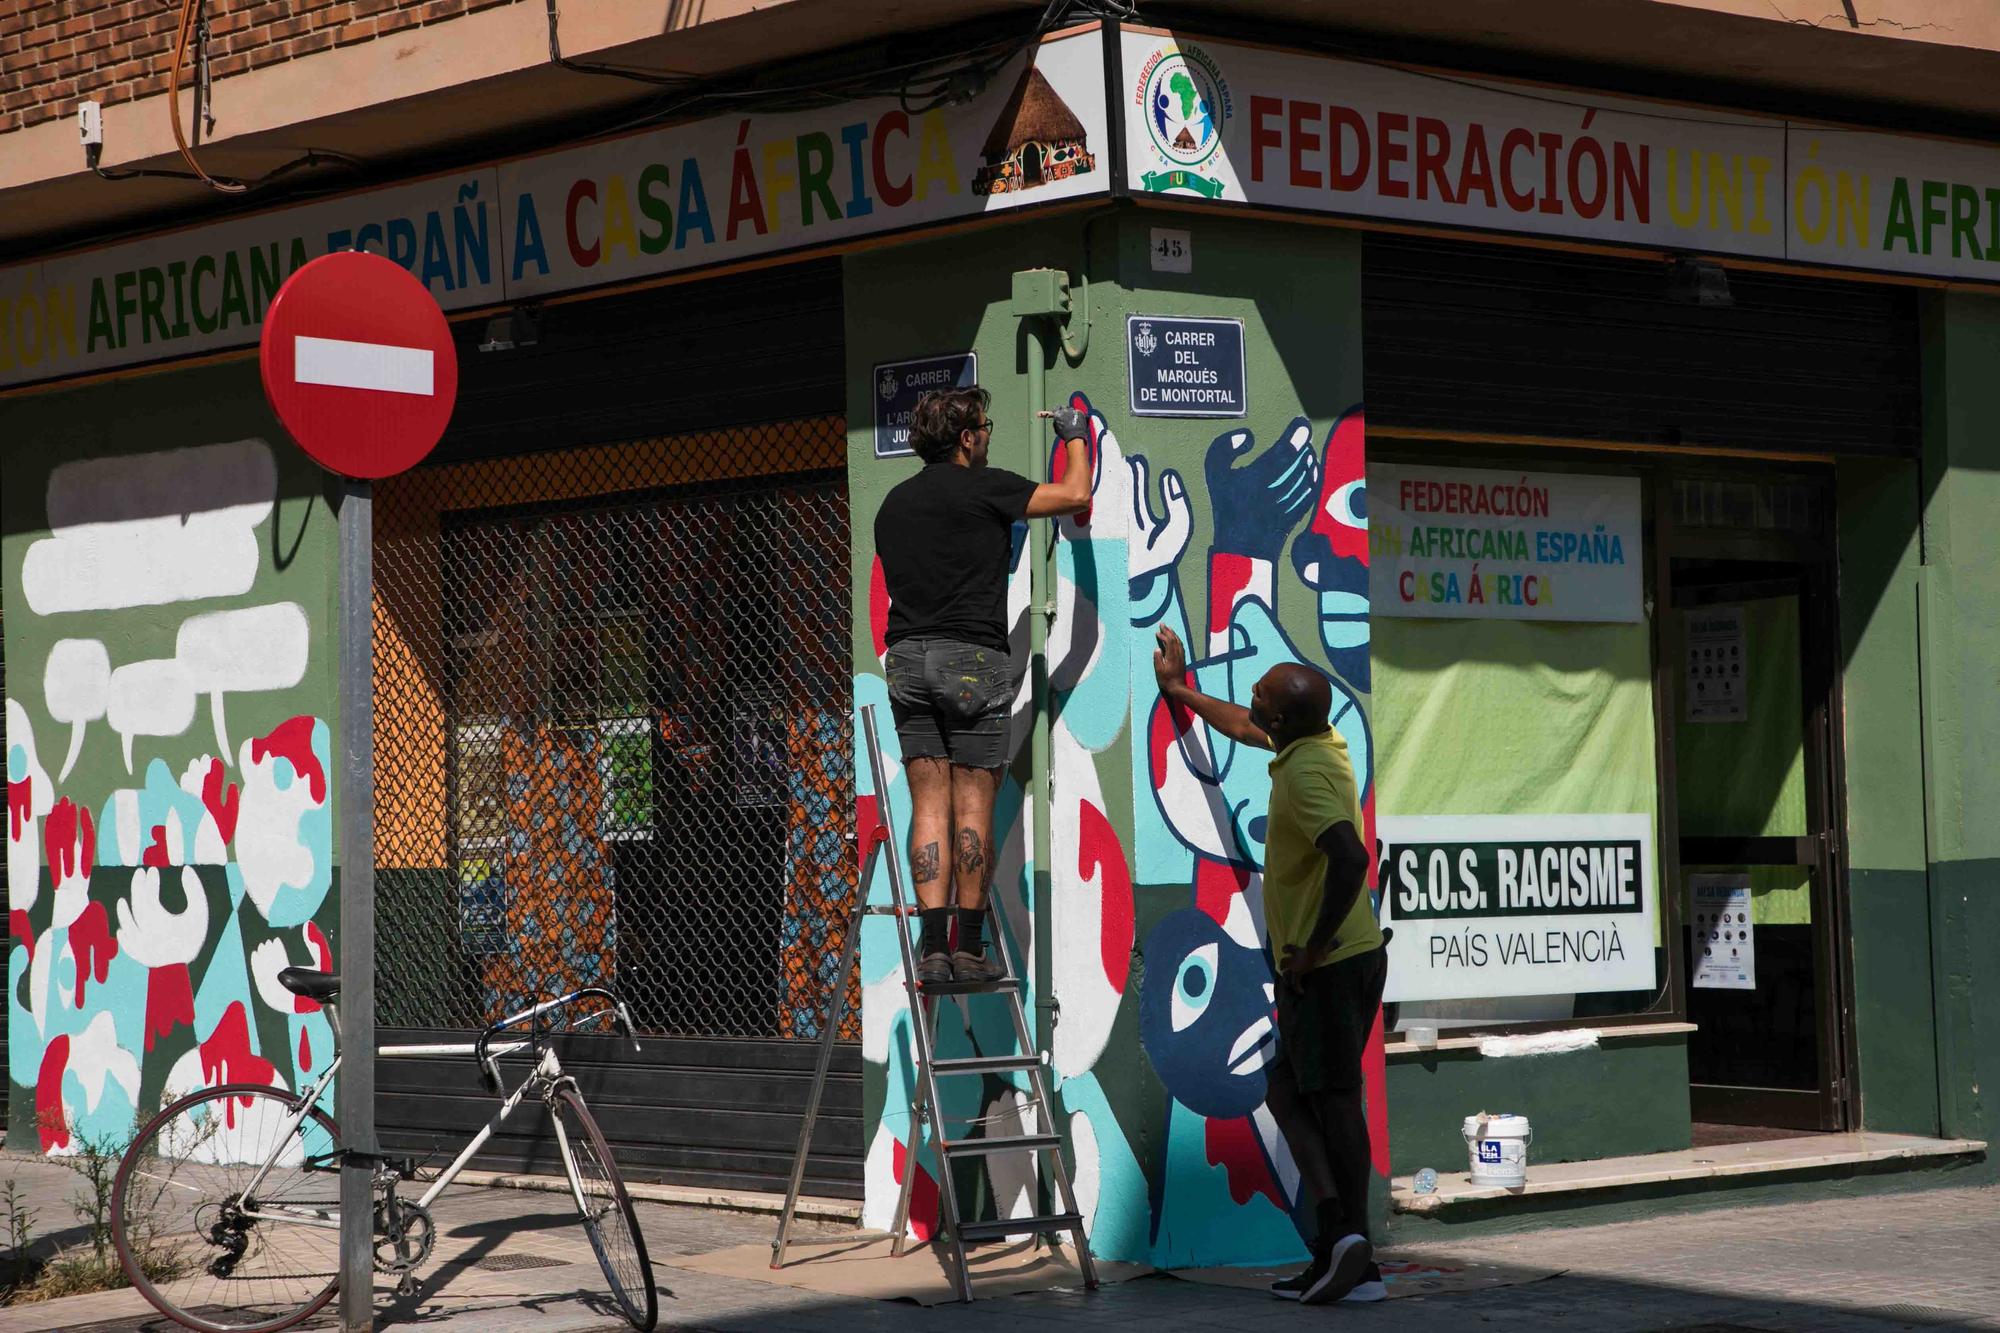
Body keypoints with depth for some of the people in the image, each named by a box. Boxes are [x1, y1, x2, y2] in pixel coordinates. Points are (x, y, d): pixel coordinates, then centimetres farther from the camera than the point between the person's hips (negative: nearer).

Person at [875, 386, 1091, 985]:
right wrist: (1074, 435, 14)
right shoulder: (982, 487, -5)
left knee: (929, 806, 2)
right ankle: (970, 948, 1)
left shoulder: (894, 503, 16)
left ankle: (934, 947, -6)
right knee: (973, 807, -1)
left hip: (907, 658, 6)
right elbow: (1076, 495, -3)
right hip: (972, 657, -6)